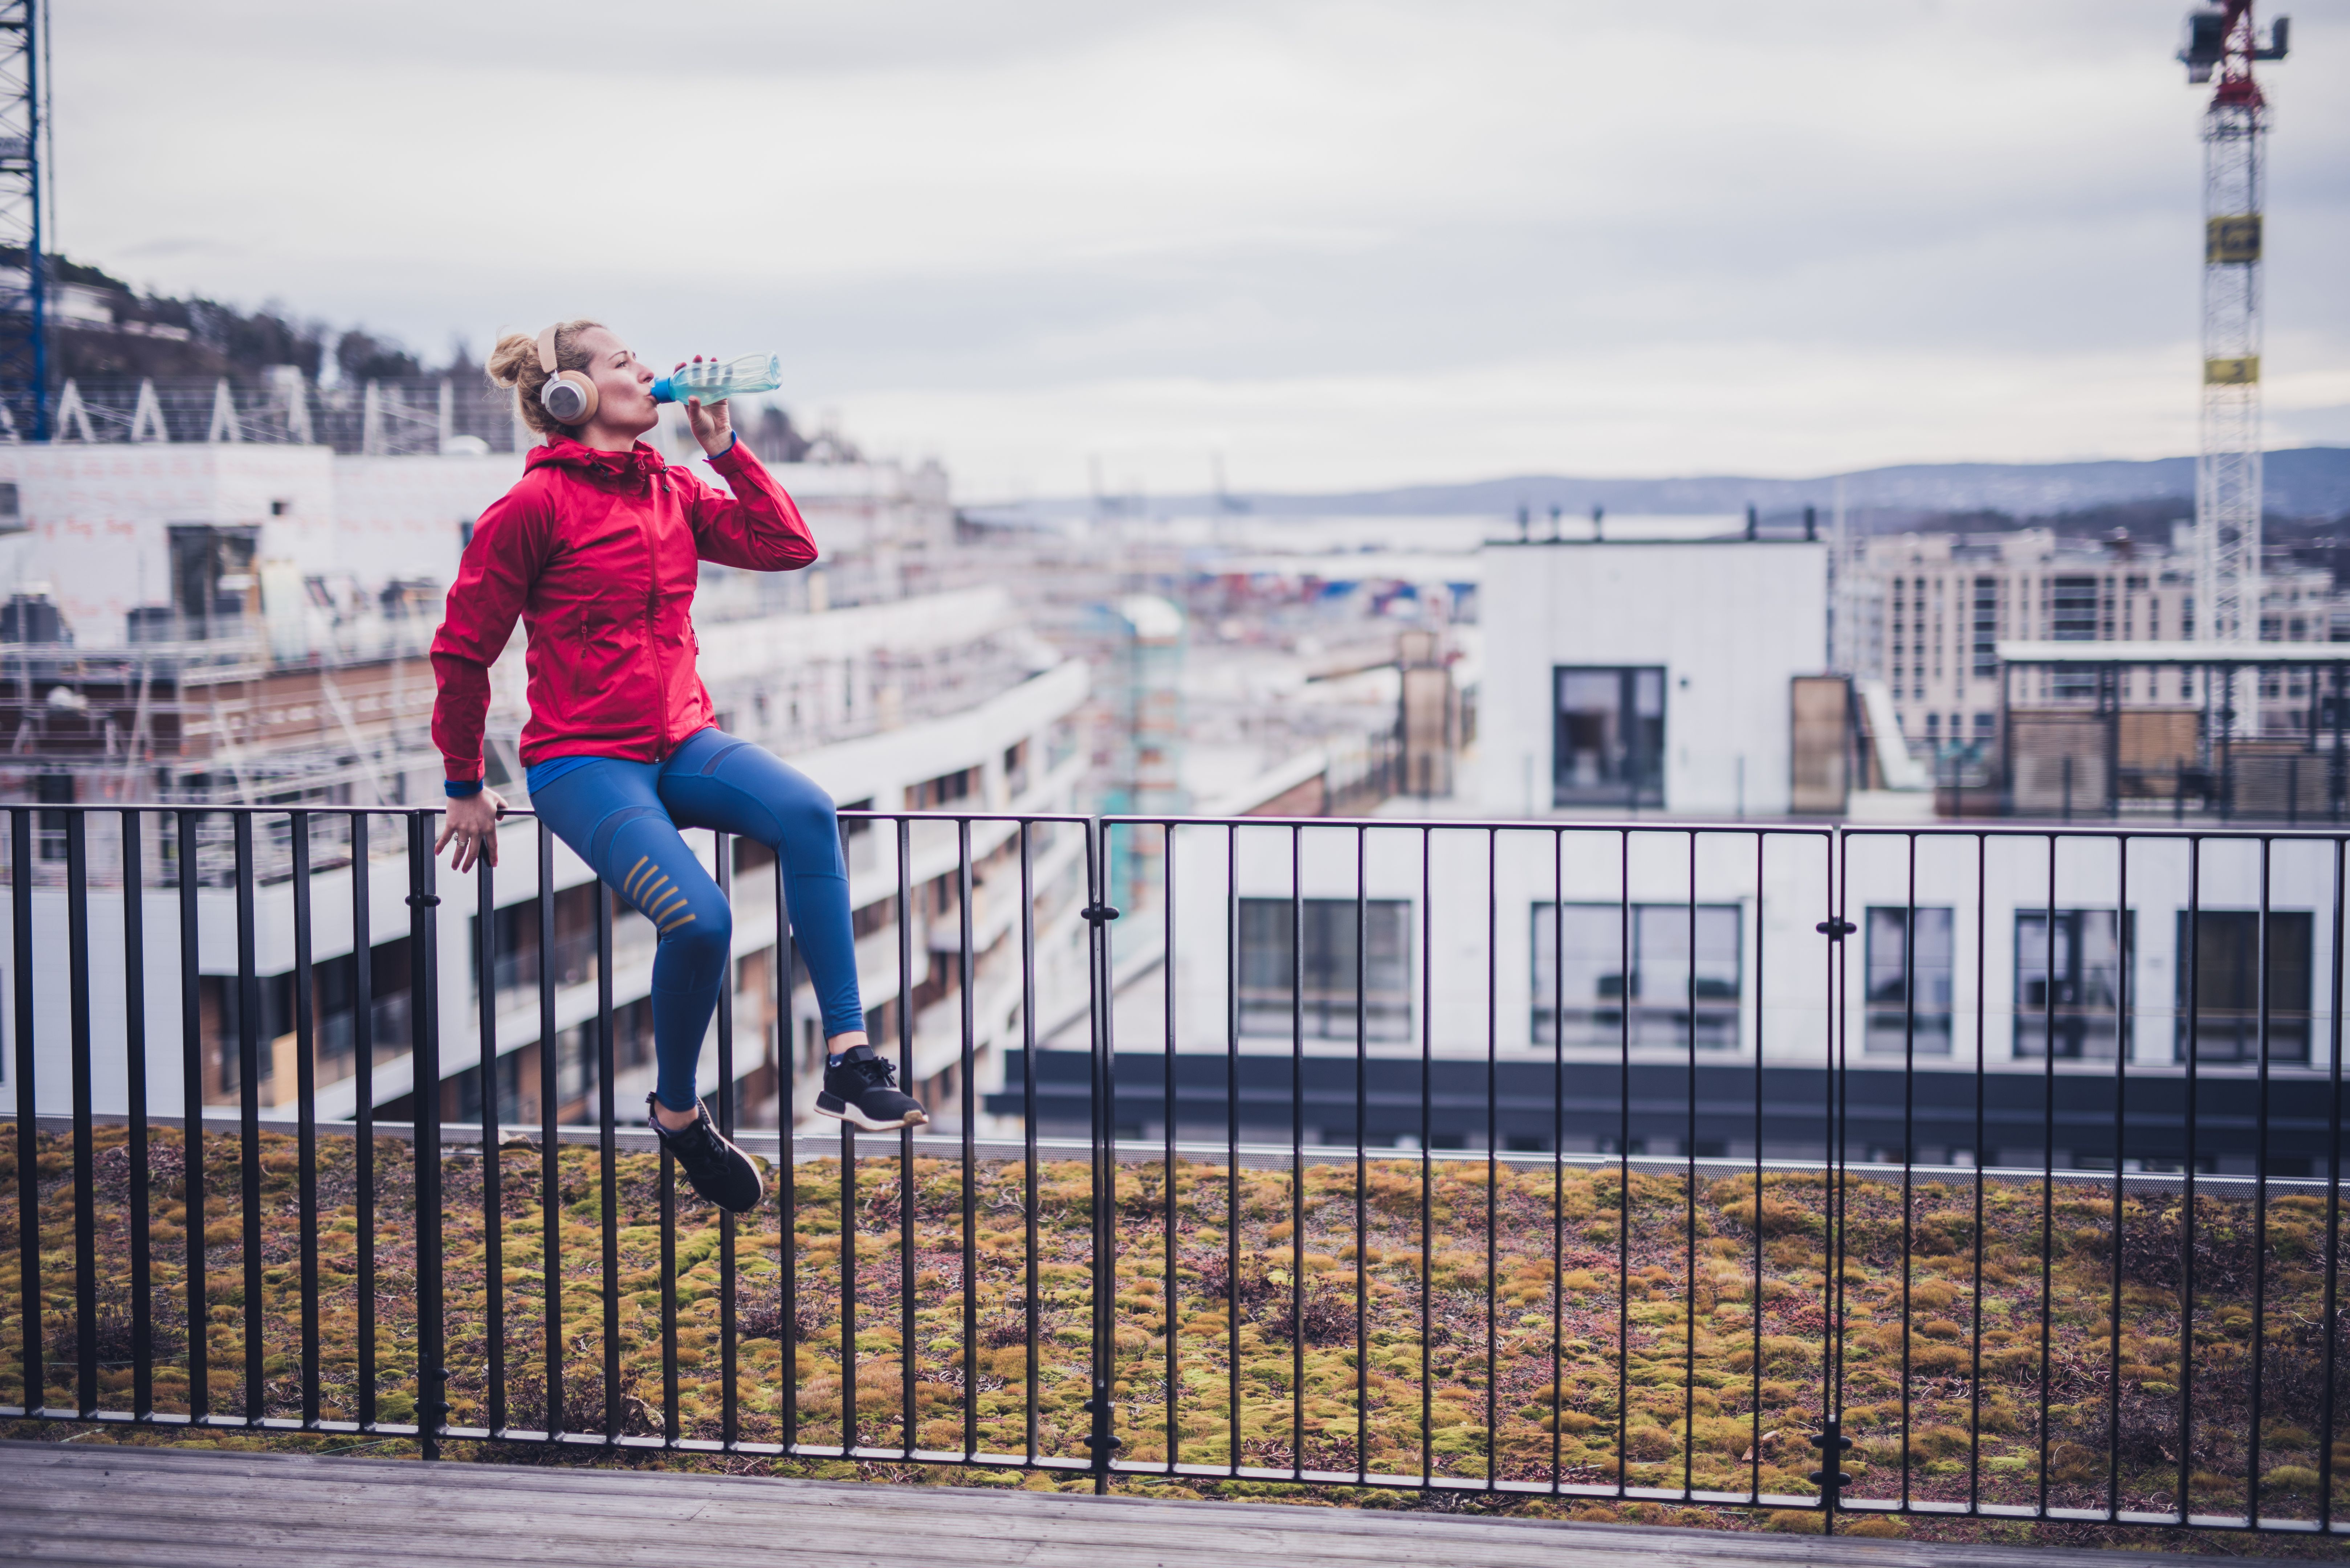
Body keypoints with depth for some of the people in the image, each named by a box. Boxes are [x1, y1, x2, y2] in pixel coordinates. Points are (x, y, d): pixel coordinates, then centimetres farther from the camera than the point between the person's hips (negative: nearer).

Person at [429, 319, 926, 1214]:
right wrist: (465, 789, 4)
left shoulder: (673, 493, 11)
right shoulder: (535, 506, -8)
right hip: (582, 761, -5)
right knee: (699, 919, -27)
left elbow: (789, 547, 5)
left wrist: (723, 445, 1)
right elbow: (463, 650, -2)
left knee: (807, 812, -26)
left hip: (682, 744, 6)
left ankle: (849, 1060, -24)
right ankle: (678, 1112, 0)